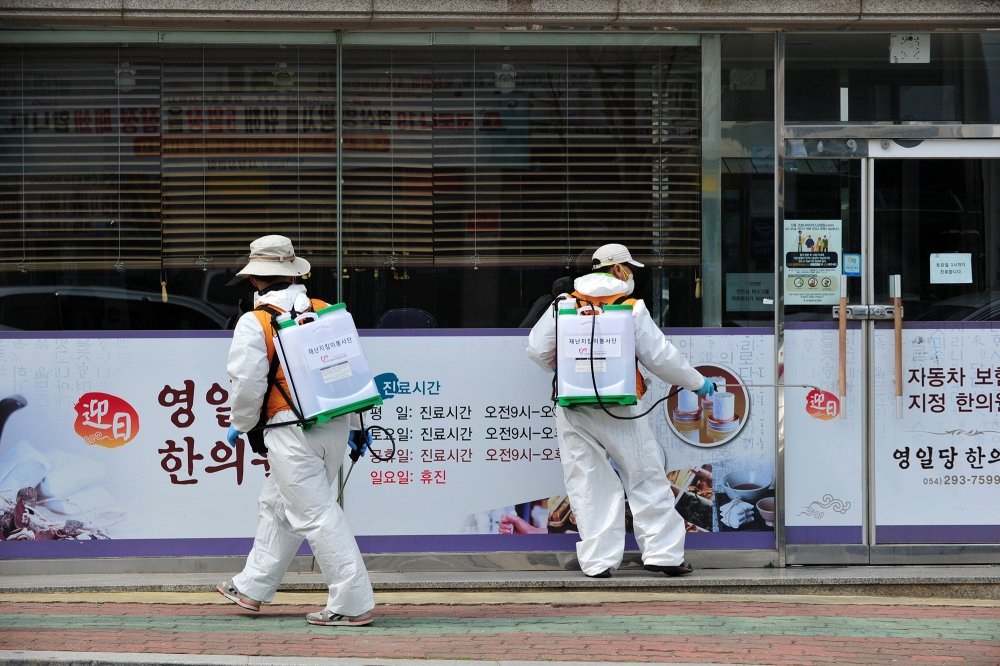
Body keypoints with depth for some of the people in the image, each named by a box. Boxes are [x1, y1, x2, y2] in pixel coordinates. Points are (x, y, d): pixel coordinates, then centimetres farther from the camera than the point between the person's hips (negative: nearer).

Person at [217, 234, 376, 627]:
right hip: (335, 427, 7)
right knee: (277, 505, 21)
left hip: (292, 434, -7)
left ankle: (353, 604, -6)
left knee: (317, 515, -4)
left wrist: (240, 425, 9)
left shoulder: (255, 323, -9)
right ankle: (251, 589, 32)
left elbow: (247, 385, -10)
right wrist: (355, 426, 21)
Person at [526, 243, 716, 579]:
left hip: (571, 409, 3)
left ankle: (597, 560, 3)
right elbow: (660, 356, -2)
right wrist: (697, 382, 11)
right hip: (617, 410, -3)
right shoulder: (632, 308, -3)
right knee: (646, 476, 7)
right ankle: (662, 551, 6)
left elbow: (538, 350, 7)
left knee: (587, 485, 5)